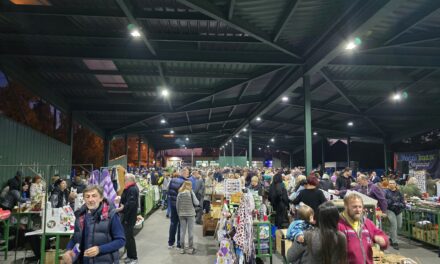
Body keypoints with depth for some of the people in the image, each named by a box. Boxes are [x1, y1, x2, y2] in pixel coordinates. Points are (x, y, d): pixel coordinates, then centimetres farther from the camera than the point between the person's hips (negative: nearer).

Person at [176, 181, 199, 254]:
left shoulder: (179, 194, -1)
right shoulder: (191, 193, -9)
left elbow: (177, 205, 2)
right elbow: (196, 203, -11)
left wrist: (179, 213, 13)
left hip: (181, 214, 3)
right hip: (190, 214, -3)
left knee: (182, 231, 9)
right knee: (190, 231, 7)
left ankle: (182, 248, 14)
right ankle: (190, 248, 12)